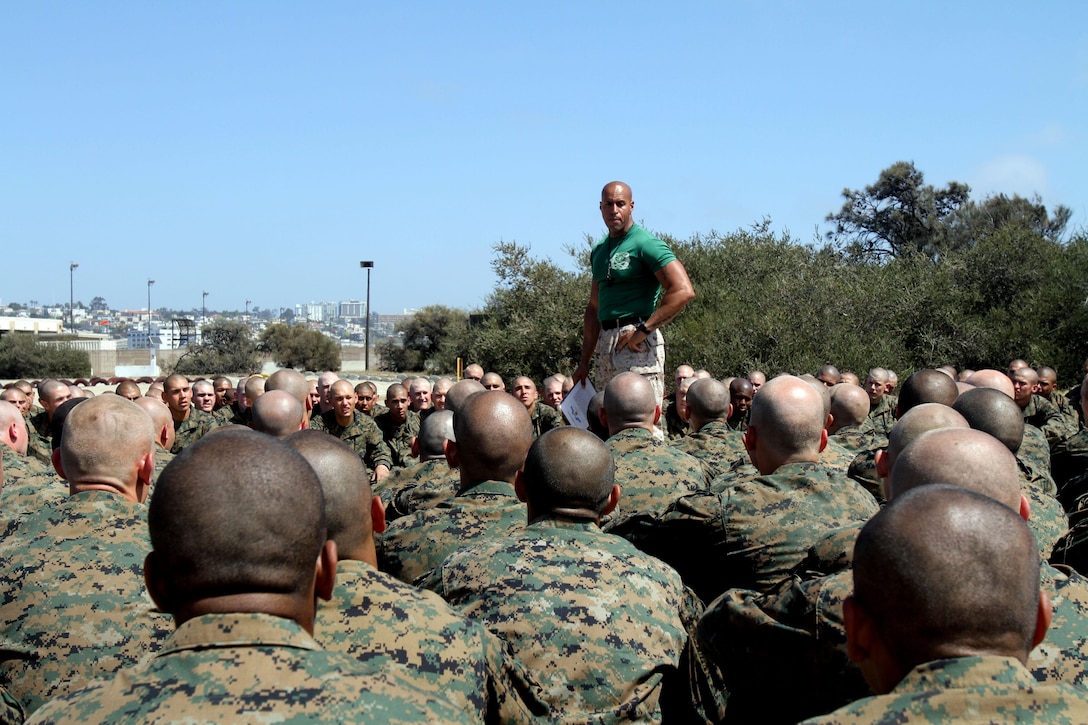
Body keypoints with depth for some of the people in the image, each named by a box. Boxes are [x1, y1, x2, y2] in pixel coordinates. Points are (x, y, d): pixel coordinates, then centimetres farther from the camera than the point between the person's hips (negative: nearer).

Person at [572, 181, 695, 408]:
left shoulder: (645, 244, -8)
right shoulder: (599, 250, 18)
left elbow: (683, 291, -19)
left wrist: (643, 330, -18)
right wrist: (584, 362, 20)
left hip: (637, 345, -9)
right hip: (605, 343, 9)